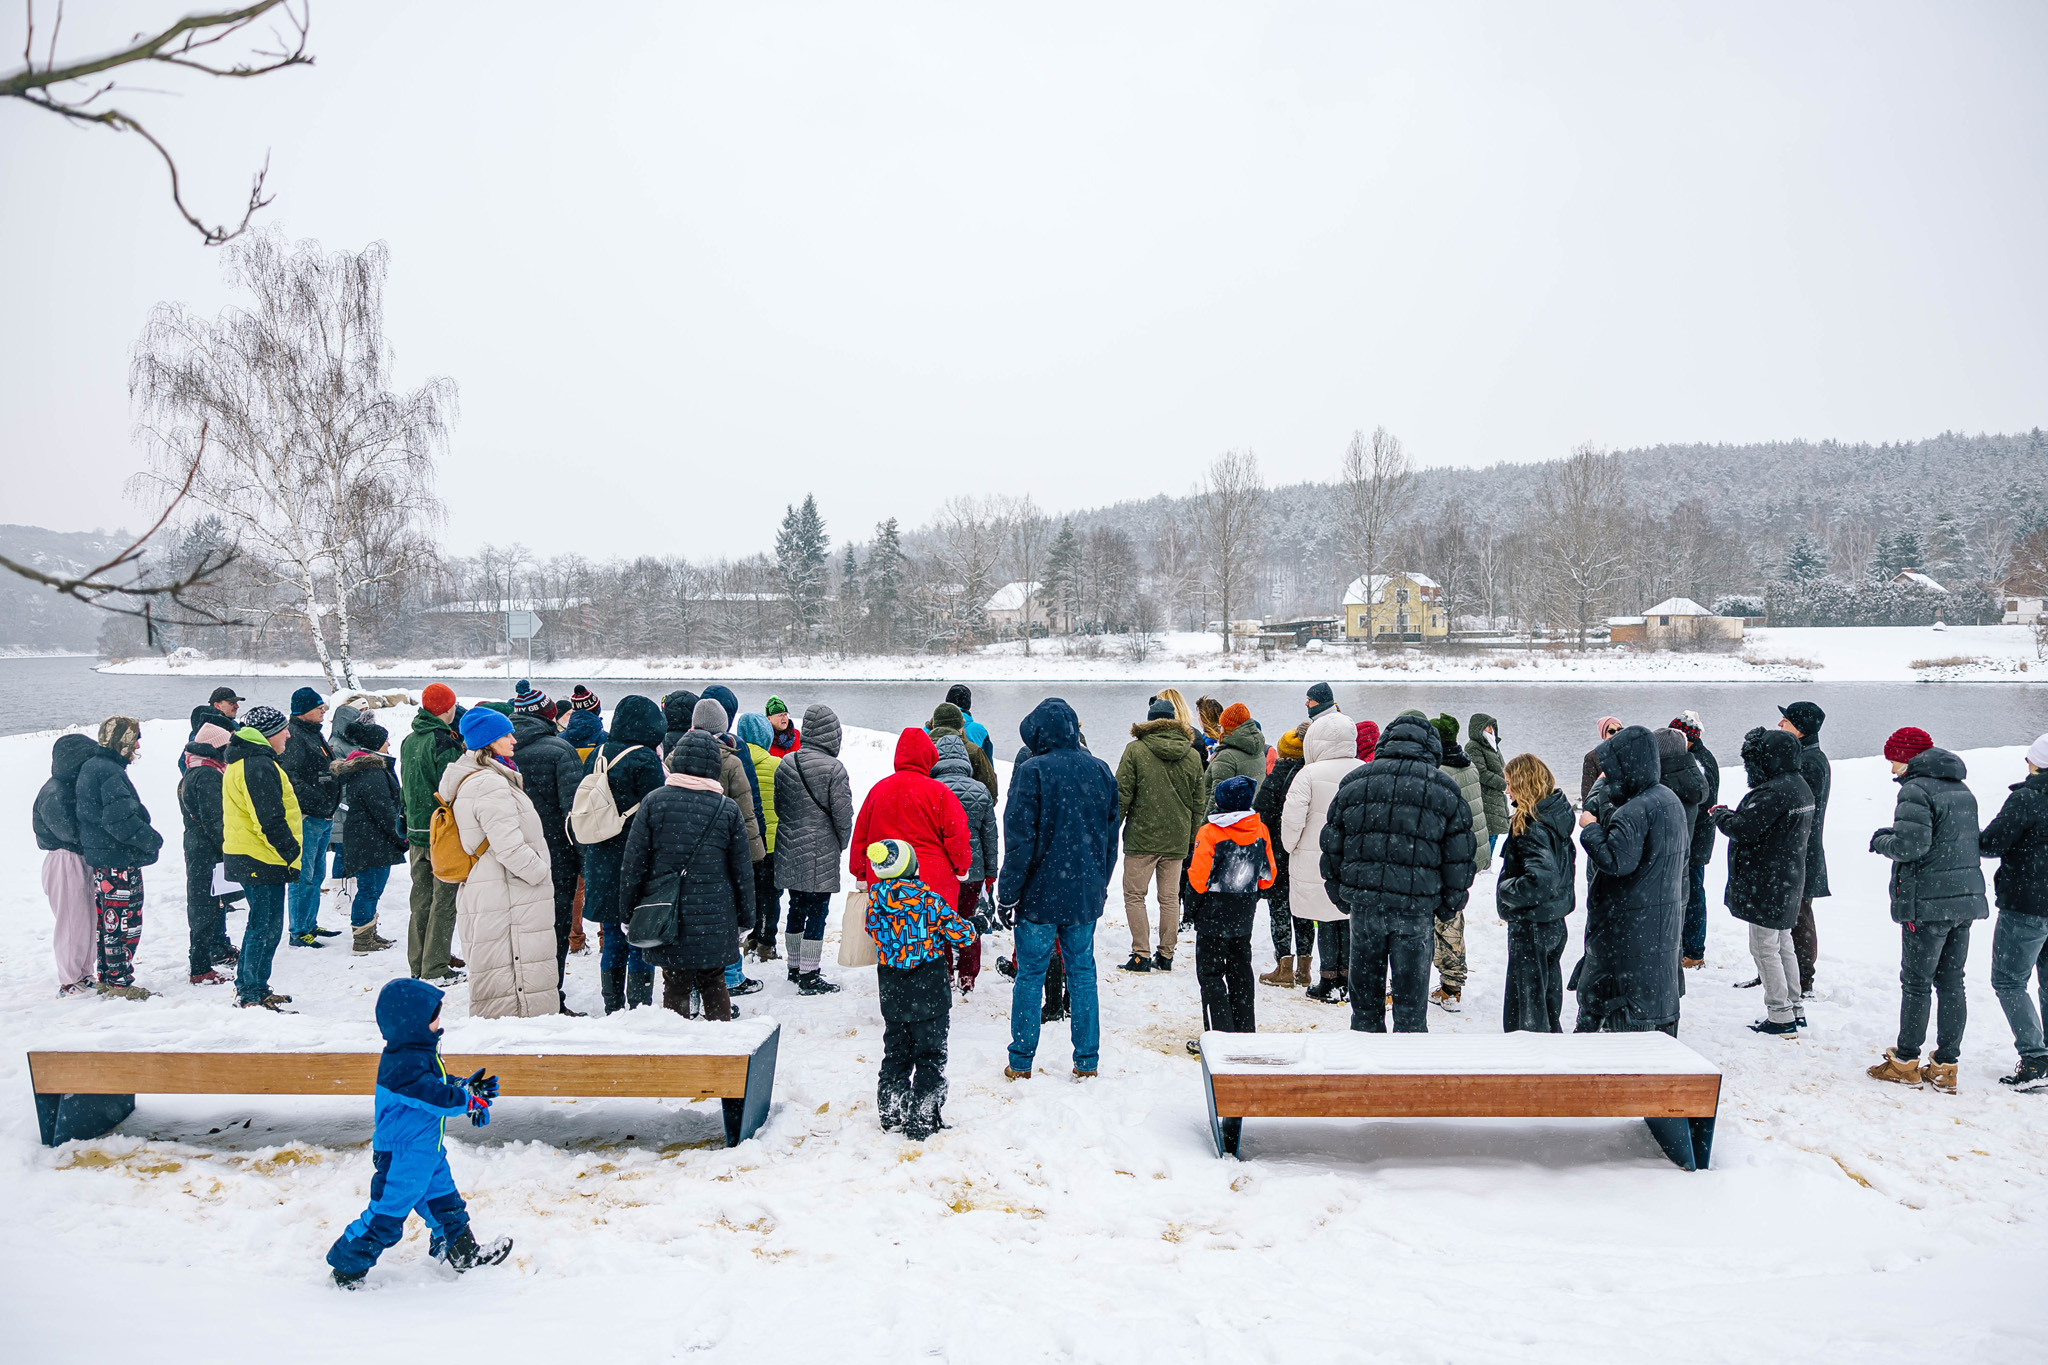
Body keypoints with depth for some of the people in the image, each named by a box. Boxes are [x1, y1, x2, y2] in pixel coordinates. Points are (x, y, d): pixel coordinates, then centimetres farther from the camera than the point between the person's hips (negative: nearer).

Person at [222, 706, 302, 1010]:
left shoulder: (240, 762, 17)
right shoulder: (259, 766, -18)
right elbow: (270, 822, -23)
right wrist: (293, 856, -16)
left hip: (245, 858, 11)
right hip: (263, 861, -11)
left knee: (259, 924, 20)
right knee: (266, 928, -4)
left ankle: (246, 987, 29)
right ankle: (254, 995, 1)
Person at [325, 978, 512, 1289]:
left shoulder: (419, 1051, 4)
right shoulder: (405, 1064, -30)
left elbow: (436, 1084, 17)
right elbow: (436, 1097, -31)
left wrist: (466, 1087, 4)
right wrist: (470, 1100, -17)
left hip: (426, 1150, 10)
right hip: (402, 1158, -10)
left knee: (444, 1200, 20)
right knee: (386, 1216, 3)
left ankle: (463, 1253, 34)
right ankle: (346, 1267, 21)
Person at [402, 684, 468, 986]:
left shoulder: (408, 742, 11)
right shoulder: (444, 743, -16)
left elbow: (405, 788, 18)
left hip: (416, 830, 8)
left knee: (421, 897, 15)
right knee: (444, 899, -1)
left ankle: (417, 964, 22)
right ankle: (436, 969, 1)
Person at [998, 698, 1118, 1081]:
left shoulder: (1031, 772, -14)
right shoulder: (1100, 770, 3)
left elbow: (1020, 841, -15)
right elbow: (1111, 836, 10)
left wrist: (1007, 894, -8)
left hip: (1040, 895, -4)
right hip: (1086, 894, 4)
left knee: (1030, 975, 6)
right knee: (1082, 971, 13)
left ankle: (1021, 1063, 15)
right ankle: (1087, 1060, 19)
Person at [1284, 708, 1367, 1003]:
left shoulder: (1310, 774, -15)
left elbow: (1292, 818, -17)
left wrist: (1291, 846, 2)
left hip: (1318, 861, -4)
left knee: (1326, 922, 6)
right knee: (1350, 920, 14)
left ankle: (1330, 983, 11)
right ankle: (1348, 978, 21)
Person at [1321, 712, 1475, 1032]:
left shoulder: (1354, 781, 7)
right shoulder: (1445, 790, 2)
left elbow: (1331, 845, 10)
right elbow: (1459, 856, 3)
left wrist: (1338, 892, 19)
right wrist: (1449, 905, 13)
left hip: (1363, 900, 2)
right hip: (1416, 904, -2)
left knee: (1365, 990, 15)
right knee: (1411, 995, 8)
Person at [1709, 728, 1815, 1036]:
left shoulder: (1773, 791, -23)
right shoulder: (1800, 786, 10)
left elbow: (1744, 829, -24)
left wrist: (1719, 815, -6)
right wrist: (1732, 814, 8)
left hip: (1766, 884, -10)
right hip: (1788, 880, 10)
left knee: (1764, 948, -1)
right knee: (1783, 946, 19)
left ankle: (1780, 1015, 3)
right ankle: (1794, 1009, 26)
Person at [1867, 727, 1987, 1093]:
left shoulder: (1916, 790, -14)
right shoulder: (1961, 789, 13)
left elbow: (1911, 845, -22)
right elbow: (1957, 839, 16)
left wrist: (1882, 842, -2)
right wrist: (1894, 834, 12)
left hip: (1928, 902, -8)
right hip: (1966, 898, 8)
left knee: (1916, 983, 2)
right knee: (1952, 983, 11)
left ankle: (1906, 1062, 11)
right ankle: (1945, 1067, 15)